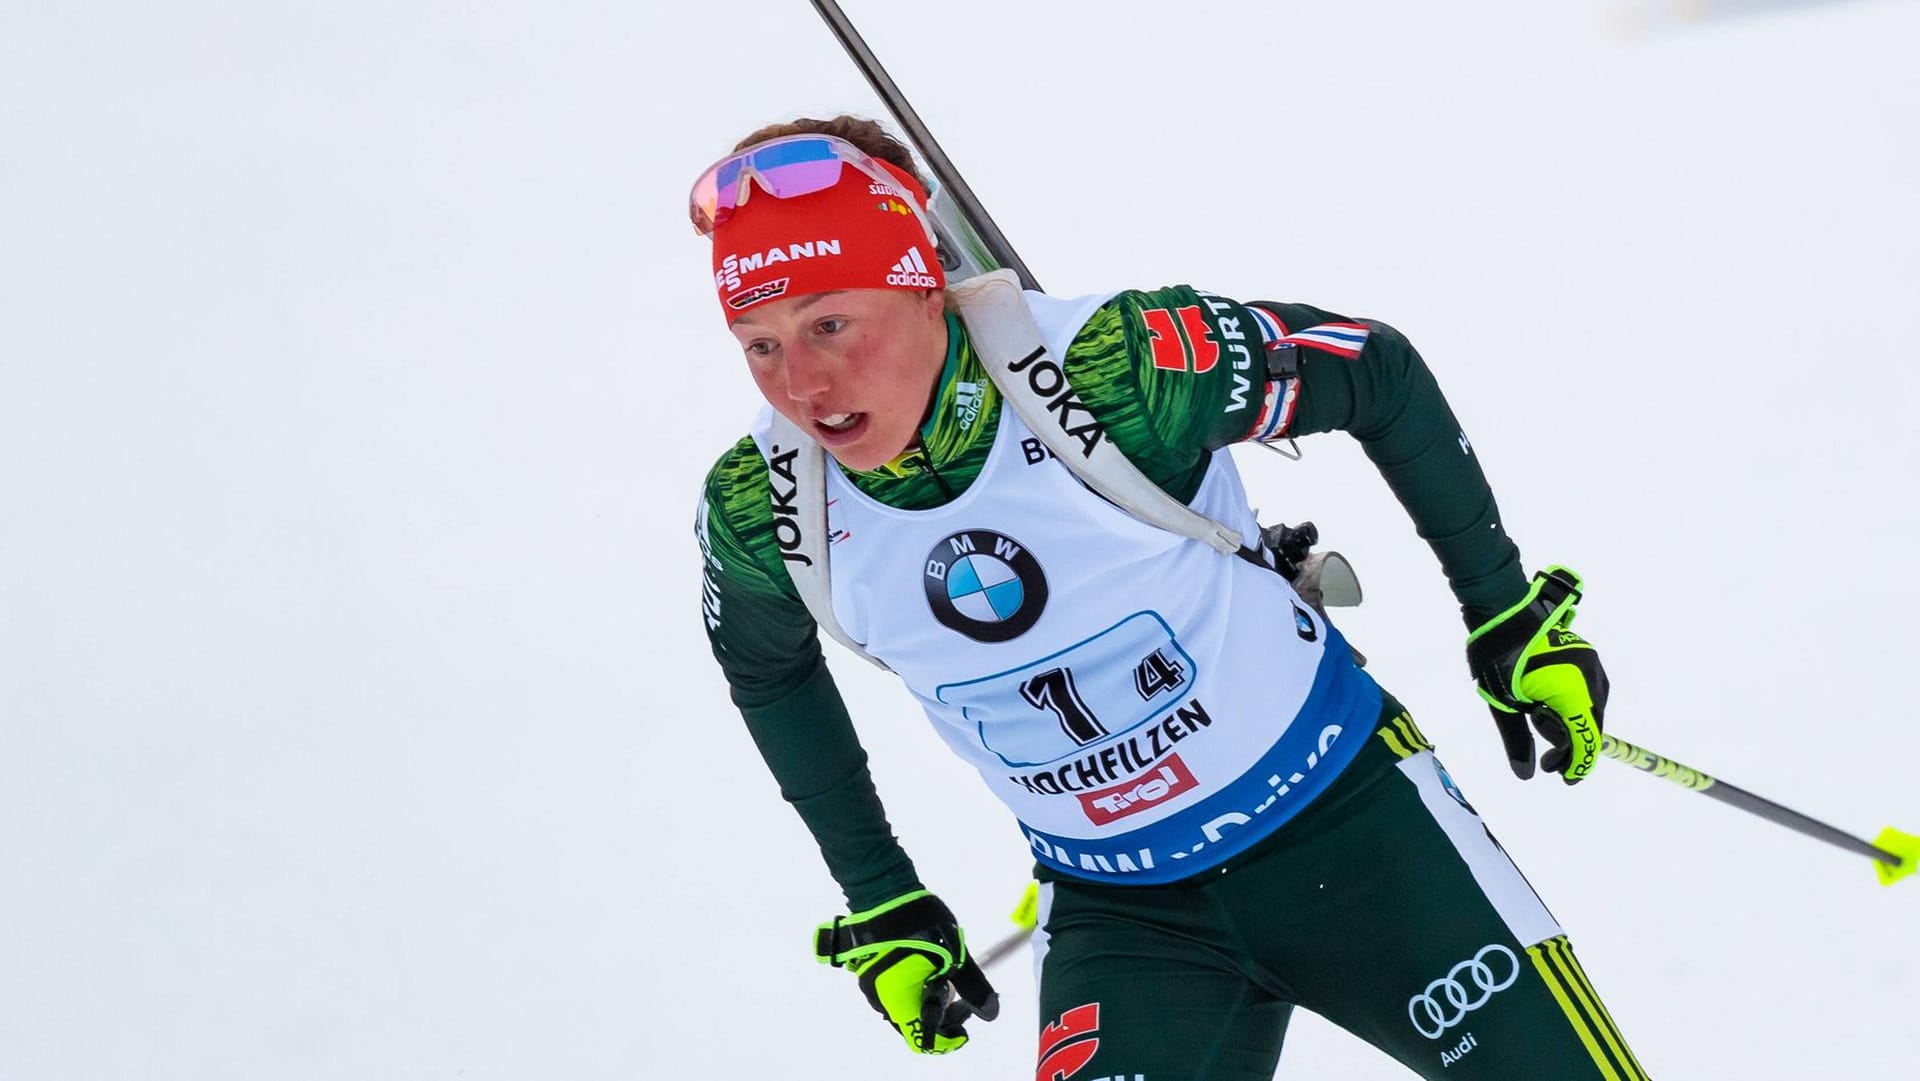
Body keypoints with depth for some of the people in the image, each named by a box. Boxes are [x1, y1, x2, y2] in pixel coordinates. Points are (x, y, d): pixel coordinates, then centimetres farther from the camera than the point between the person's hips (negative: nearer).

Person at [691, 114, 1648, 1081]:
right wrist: (877, 901, 12)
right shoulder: (759, 510, -14)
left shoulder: (1115, 366, -26)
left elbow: (1380, 374, -9)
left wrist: (1508, 611, -2)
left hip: (1345, 814, -2)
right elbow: (767, 670, 10)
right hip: (1114, 913, 2)